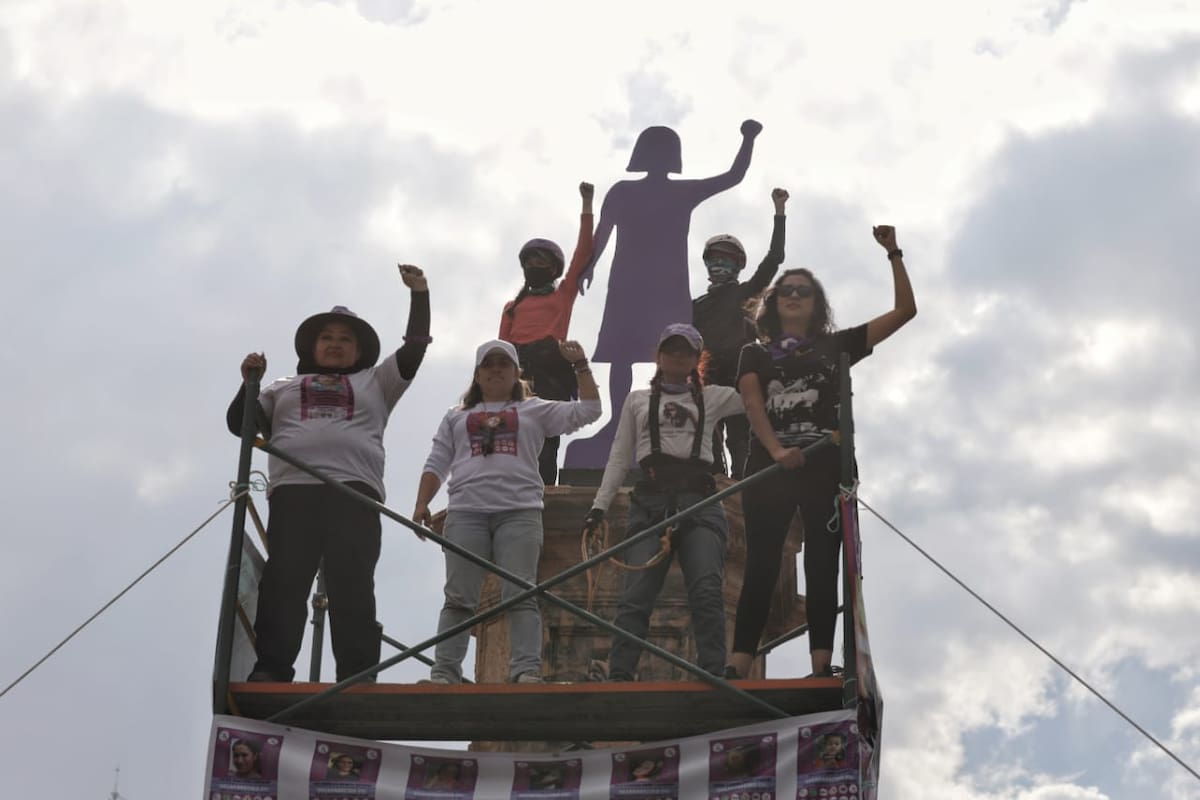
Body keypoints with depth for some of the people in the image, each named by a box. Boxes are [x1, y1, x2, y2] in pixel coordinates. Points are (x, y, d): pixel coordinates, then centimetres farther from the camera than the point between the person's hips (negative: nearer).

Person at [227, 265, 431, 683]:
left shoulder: (374, 383, 29)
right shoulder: (284, 387, 30)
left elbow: (415, 348, 20)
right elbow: (239, 424, 21)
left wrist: (420, 294, 12)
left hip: (355, 492, 0)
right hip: (293, 491, 1)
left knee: (352, 586, -10)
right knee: (284, 581, -10)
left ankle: (358, 679, -16)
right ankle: (270, 671, -15)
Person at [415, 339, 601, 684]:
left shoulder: (535, 410, 19)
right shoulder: (457, 416, 25)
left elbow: (588, 411, 12)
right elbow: (436, 464, 19)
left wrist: (580, 365, 7)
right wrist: (421, 504, 6)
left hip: (519, 513, -1)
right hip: (466, 513, 2)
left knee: (520, 595, -12)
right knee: (459, 598, -5)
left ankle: (527, 671, -18)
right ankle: (444, 672, -7)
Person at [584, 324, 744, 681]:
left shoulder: (712, 398, 20)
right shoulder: (638, 400, 21)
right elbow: (619, 457, 18)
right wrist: (599, 505, 8)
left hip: (700, 501, 0)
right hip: (651, 502, 0)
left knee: (707, 593, -17)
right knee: (636, 595, -11)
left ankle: (713, 677, -21)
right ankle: (618, 676, -14)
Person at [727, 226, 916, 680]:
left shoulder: (836, 345, 16)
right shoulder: (756, 354, 15)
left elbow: (905, 310, 12)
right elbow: (753, 405, -3)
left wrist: (894, 254, 4)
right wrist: (776, 450, -20)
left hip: (826, 467, 1)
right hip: (769, 466, -1)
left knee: (822, 567, -2)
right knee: (761, 567, -6)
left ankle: (822, 667, -6)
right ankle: (737, 670, -11)